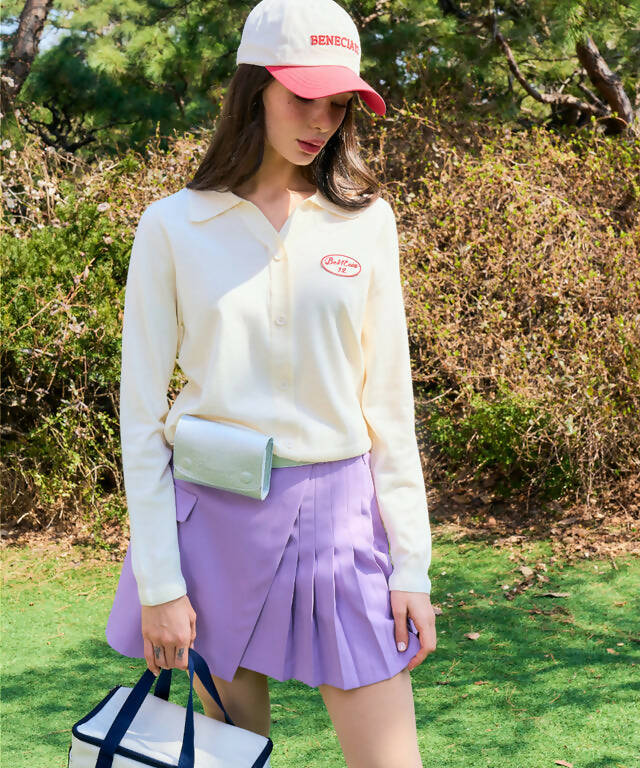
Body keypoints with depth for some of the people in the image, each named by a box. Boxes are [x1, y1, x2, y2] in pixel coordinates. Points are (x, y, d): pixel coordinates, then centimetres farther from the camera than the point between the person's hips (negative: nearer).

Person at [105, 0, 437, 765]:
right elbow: (141, 413, -2)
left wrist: (411, 564, 0)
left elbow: (389, 401, 5)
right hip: (216, 516, -1)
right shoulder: (174, 226, -2)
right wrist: (158, 580, -7)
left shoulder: (365, 221, 4)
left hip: (339, 518, 1)